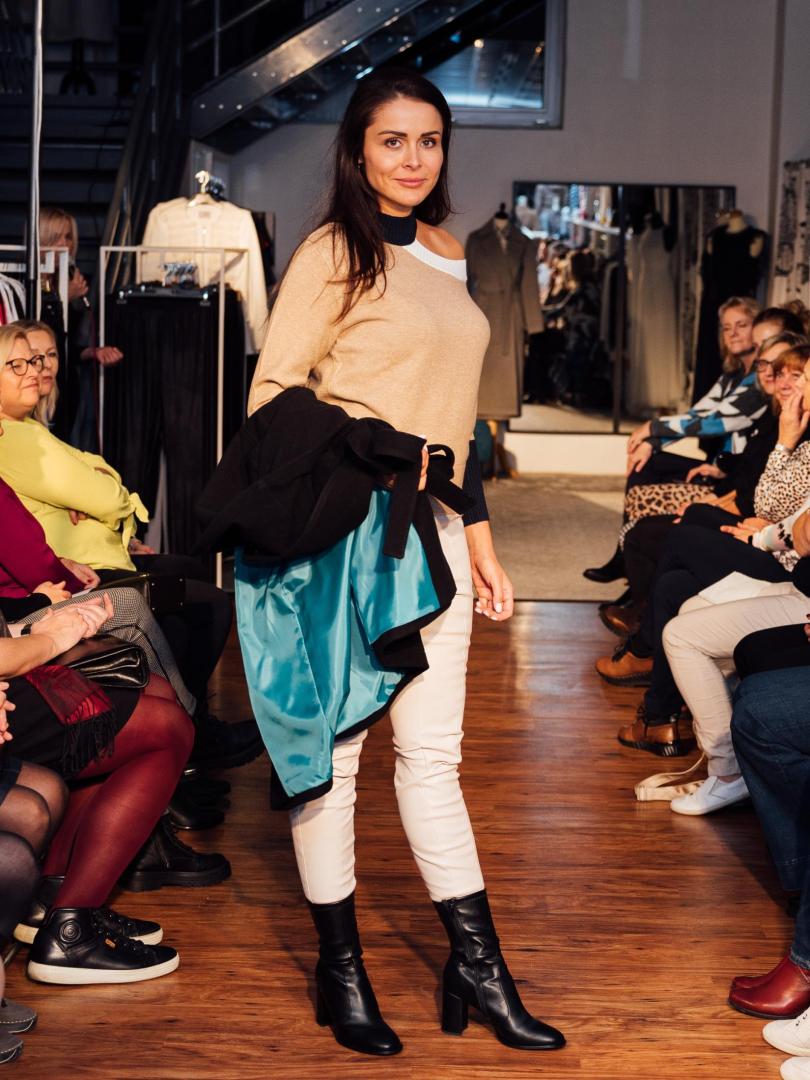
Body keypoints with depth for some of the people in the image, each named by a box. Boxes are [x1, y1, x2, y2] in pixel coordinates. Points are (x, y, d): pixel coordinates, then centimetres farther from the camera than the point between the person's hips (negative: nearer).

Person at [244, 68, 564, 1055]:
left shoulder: (448, 256, 16)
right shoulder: (336, 251, -5)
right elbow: (271, 391, -7)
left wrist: (479, 538, 17)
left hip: (432, 529, 6)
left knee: (433, 752, 9)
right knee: (333, 750, 3)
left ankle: (476, 966, 14)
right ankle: (341, 970, 15)